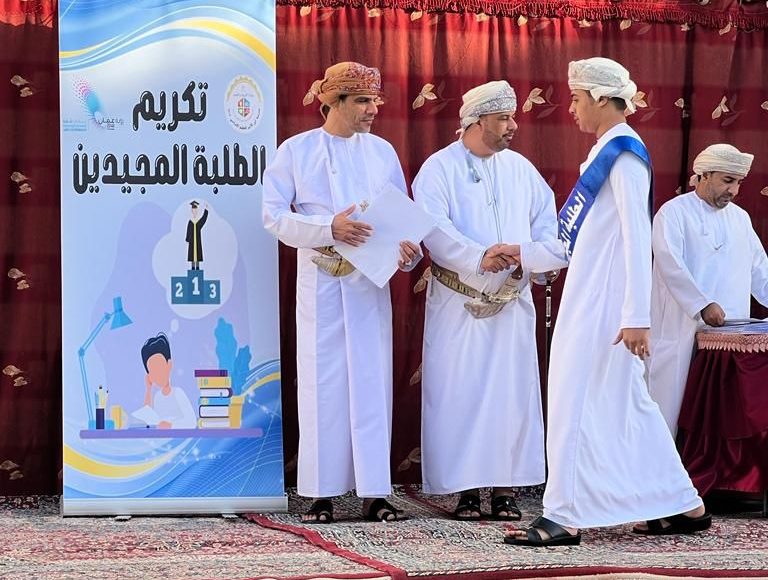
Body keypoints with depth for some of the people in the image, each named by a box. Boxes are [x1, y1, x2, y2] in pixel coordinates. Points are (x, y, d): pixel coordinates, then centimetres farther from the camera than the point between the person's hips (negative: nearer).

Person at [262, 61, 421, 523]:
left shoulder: (382, 151, 11)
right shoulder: (296, 151, 3)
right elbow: (275, 215, -3)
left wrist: (408, 248, -11)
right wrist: (328, 228, -17)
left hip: (370, 280, 2)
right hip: (320, 280, -2)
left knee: (371, 381, 0)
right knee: (322, 384, -1)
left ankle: (375, 491, 3)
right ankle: (322, 493, 4)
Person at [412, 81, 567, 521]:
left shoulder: (522, 170, 9)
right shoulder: (439, 169, -2)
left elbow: (554, 234, 5)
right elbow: (435, 231, -17)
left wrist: (521, 253, -15)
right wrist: (479, 258, -32)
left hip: (512, 304, 3)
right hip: (458, 303, -3)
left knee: (512, 393, 1)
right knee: (459, 394, -2)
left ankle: (506, 488, 7)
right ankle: (466, 490, 5)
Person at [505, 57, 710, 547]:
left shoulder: (624, 153, -14)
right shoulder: (607, 150, 15)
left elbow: (637, 238, -19)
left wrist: (637, 316, -22)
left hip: (606, 299, -10)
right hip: (590, 295, 10)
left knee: (578, 397, -7)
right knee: (626, 401, 12)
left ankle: (566, 516, -2)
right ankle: (684, 506, 19)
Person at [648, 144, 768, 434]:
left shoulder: (740, 217, 18)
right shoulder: (674, 213, -3)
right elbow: (671, 265, -15)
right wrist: (703, 305, -24)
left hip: (731, 332, 6)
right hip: (683, 331, -6)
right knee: (674, 407, -6)